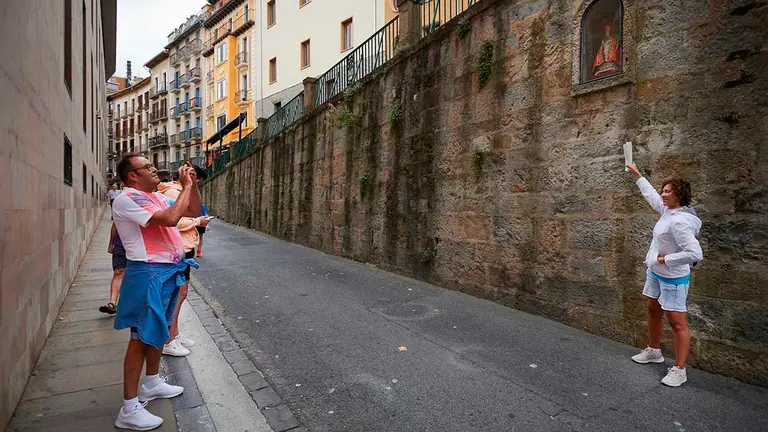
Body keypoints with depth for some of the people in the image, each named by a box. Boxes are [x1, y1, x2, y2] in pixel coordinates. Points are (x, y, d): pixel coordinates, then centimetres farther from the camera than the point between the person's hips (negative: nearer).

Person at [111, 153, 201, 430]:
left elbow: (193, 211, 16)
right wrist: (186, 186, -18)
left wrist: (193, 184, 2)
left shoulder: (156, 197, 13)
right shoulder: (127, 199, -15)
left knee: (158, 330, 20)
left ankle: (151, 383, 38)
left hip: (168, 272, 9)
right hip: (148, 274, -9)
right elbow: (170, 218, -28)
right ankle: (129, 409, 7)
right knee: (141, 337, -3)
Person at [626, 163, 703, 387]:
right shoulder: (668, 211, 0)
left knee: (677, 322, -1)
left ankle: (679, 370, 8)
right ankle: (653, 350, 40)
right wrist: (637, 175, 27)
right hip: (656, 273, 10)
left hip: (673, 279, -10)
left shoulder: (680, 222, -27)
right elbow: (651, 195, 19)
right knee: (653, 311, 22)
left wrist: (666, 259, -21)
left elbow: (695, 253, -32)